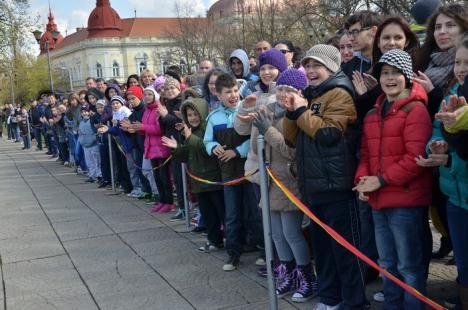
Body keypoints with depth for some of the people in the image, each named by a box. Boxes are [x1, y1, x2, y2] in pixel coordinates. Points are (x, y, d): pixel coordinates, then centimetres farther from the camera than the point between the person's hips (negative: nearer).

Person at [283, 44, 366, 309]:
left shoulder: (339, 94, -7)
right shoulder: (309, 96, 17)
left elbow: (329, 133, -21)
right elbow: (292, 139, 15)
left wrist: (302, 111, -11)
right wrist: (292, 112, -1)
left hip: (335, 184, -8)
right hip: (313, 184, 9)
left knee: (344, 246, 0)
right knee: (322, 244, 16)